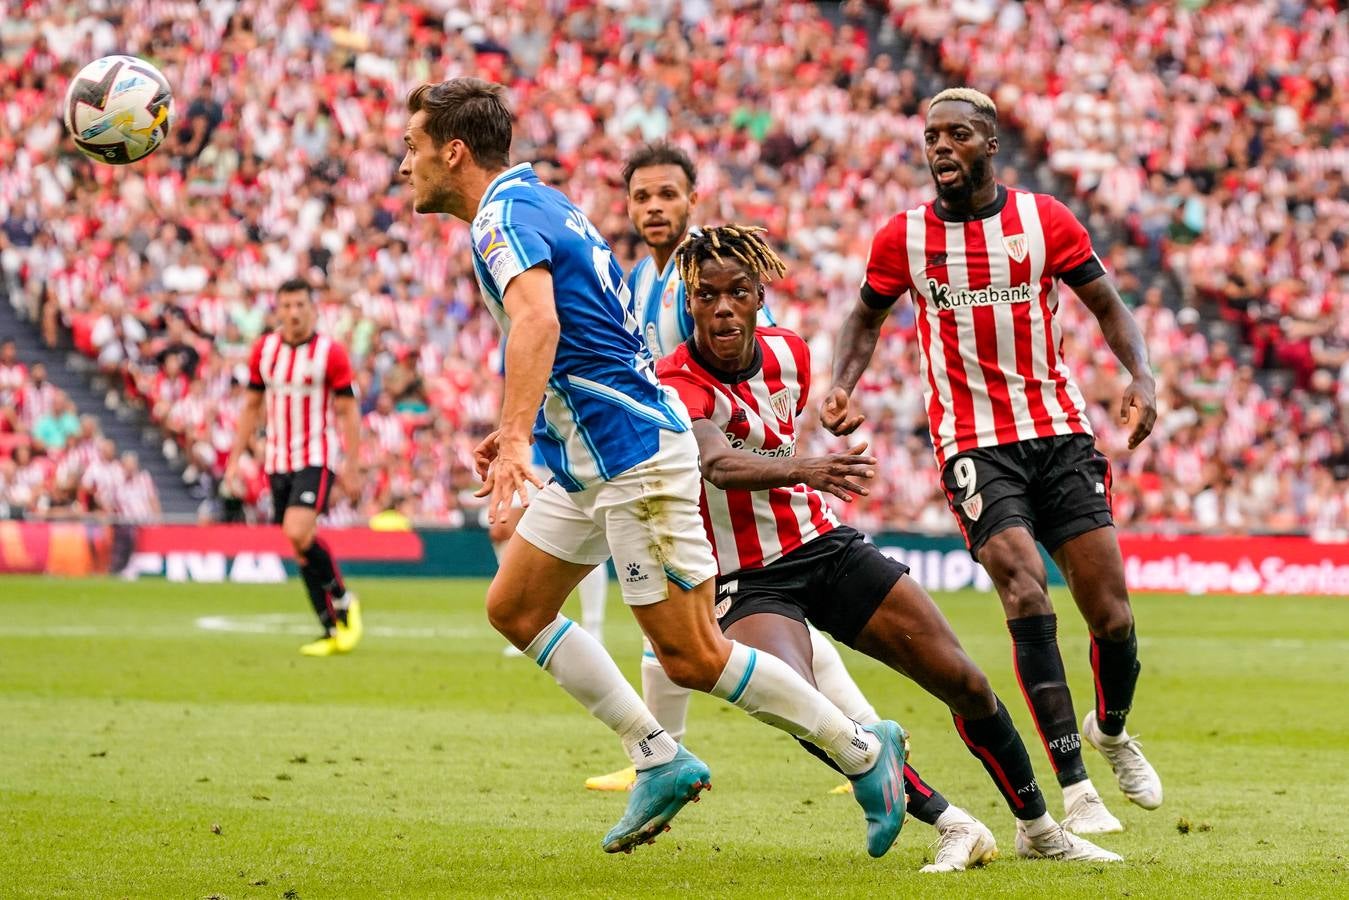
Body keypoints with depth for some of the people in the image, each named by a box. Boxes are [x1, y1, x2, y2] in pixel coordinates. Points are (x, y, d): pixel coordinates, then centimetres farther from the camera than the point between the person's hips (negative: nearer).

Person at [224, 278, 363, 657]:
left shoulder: (331, 353, -7)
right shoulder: (263, 350, 6)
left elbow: (348, 412, -4)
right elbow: (252, 406, 15)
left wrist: (352, 467, -8)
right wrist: (235, 458, 10)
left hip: (317, 458, -5)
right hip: (277, 461, 5)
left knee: (297, 531, -23)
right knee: (302, 546, 4)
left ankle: (342, 599, -1)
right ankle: (332, 632, 12)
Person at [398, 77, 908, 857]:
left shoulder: (503, 216, -15)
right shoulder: (537, 202, 16)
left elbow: (537, 320, -35)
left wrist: (517, 437, -44)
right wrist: (520, 430, 25)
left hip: (635, 456, -11)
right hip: (590, 460, 11)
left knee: (692, 657, -8)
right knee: (514, 610, 10)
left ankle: (863, 749, 4)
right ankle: (659, 759, 11)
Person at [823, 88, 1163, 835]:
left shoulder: (1044, 220, 0)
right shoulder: (904, 237, 2)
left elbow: (1108, 308, 6)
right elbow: (866, 318, 17)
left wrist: (1141, 377, -12)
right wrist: (841, 385, -1)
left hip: (1059, 431, 1)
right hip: (974, 446, -1)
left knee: (1110, 611, -2)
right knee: (1025, 591, -21)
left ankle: (1111, 730, 32)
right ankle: (1073, 790, -18)